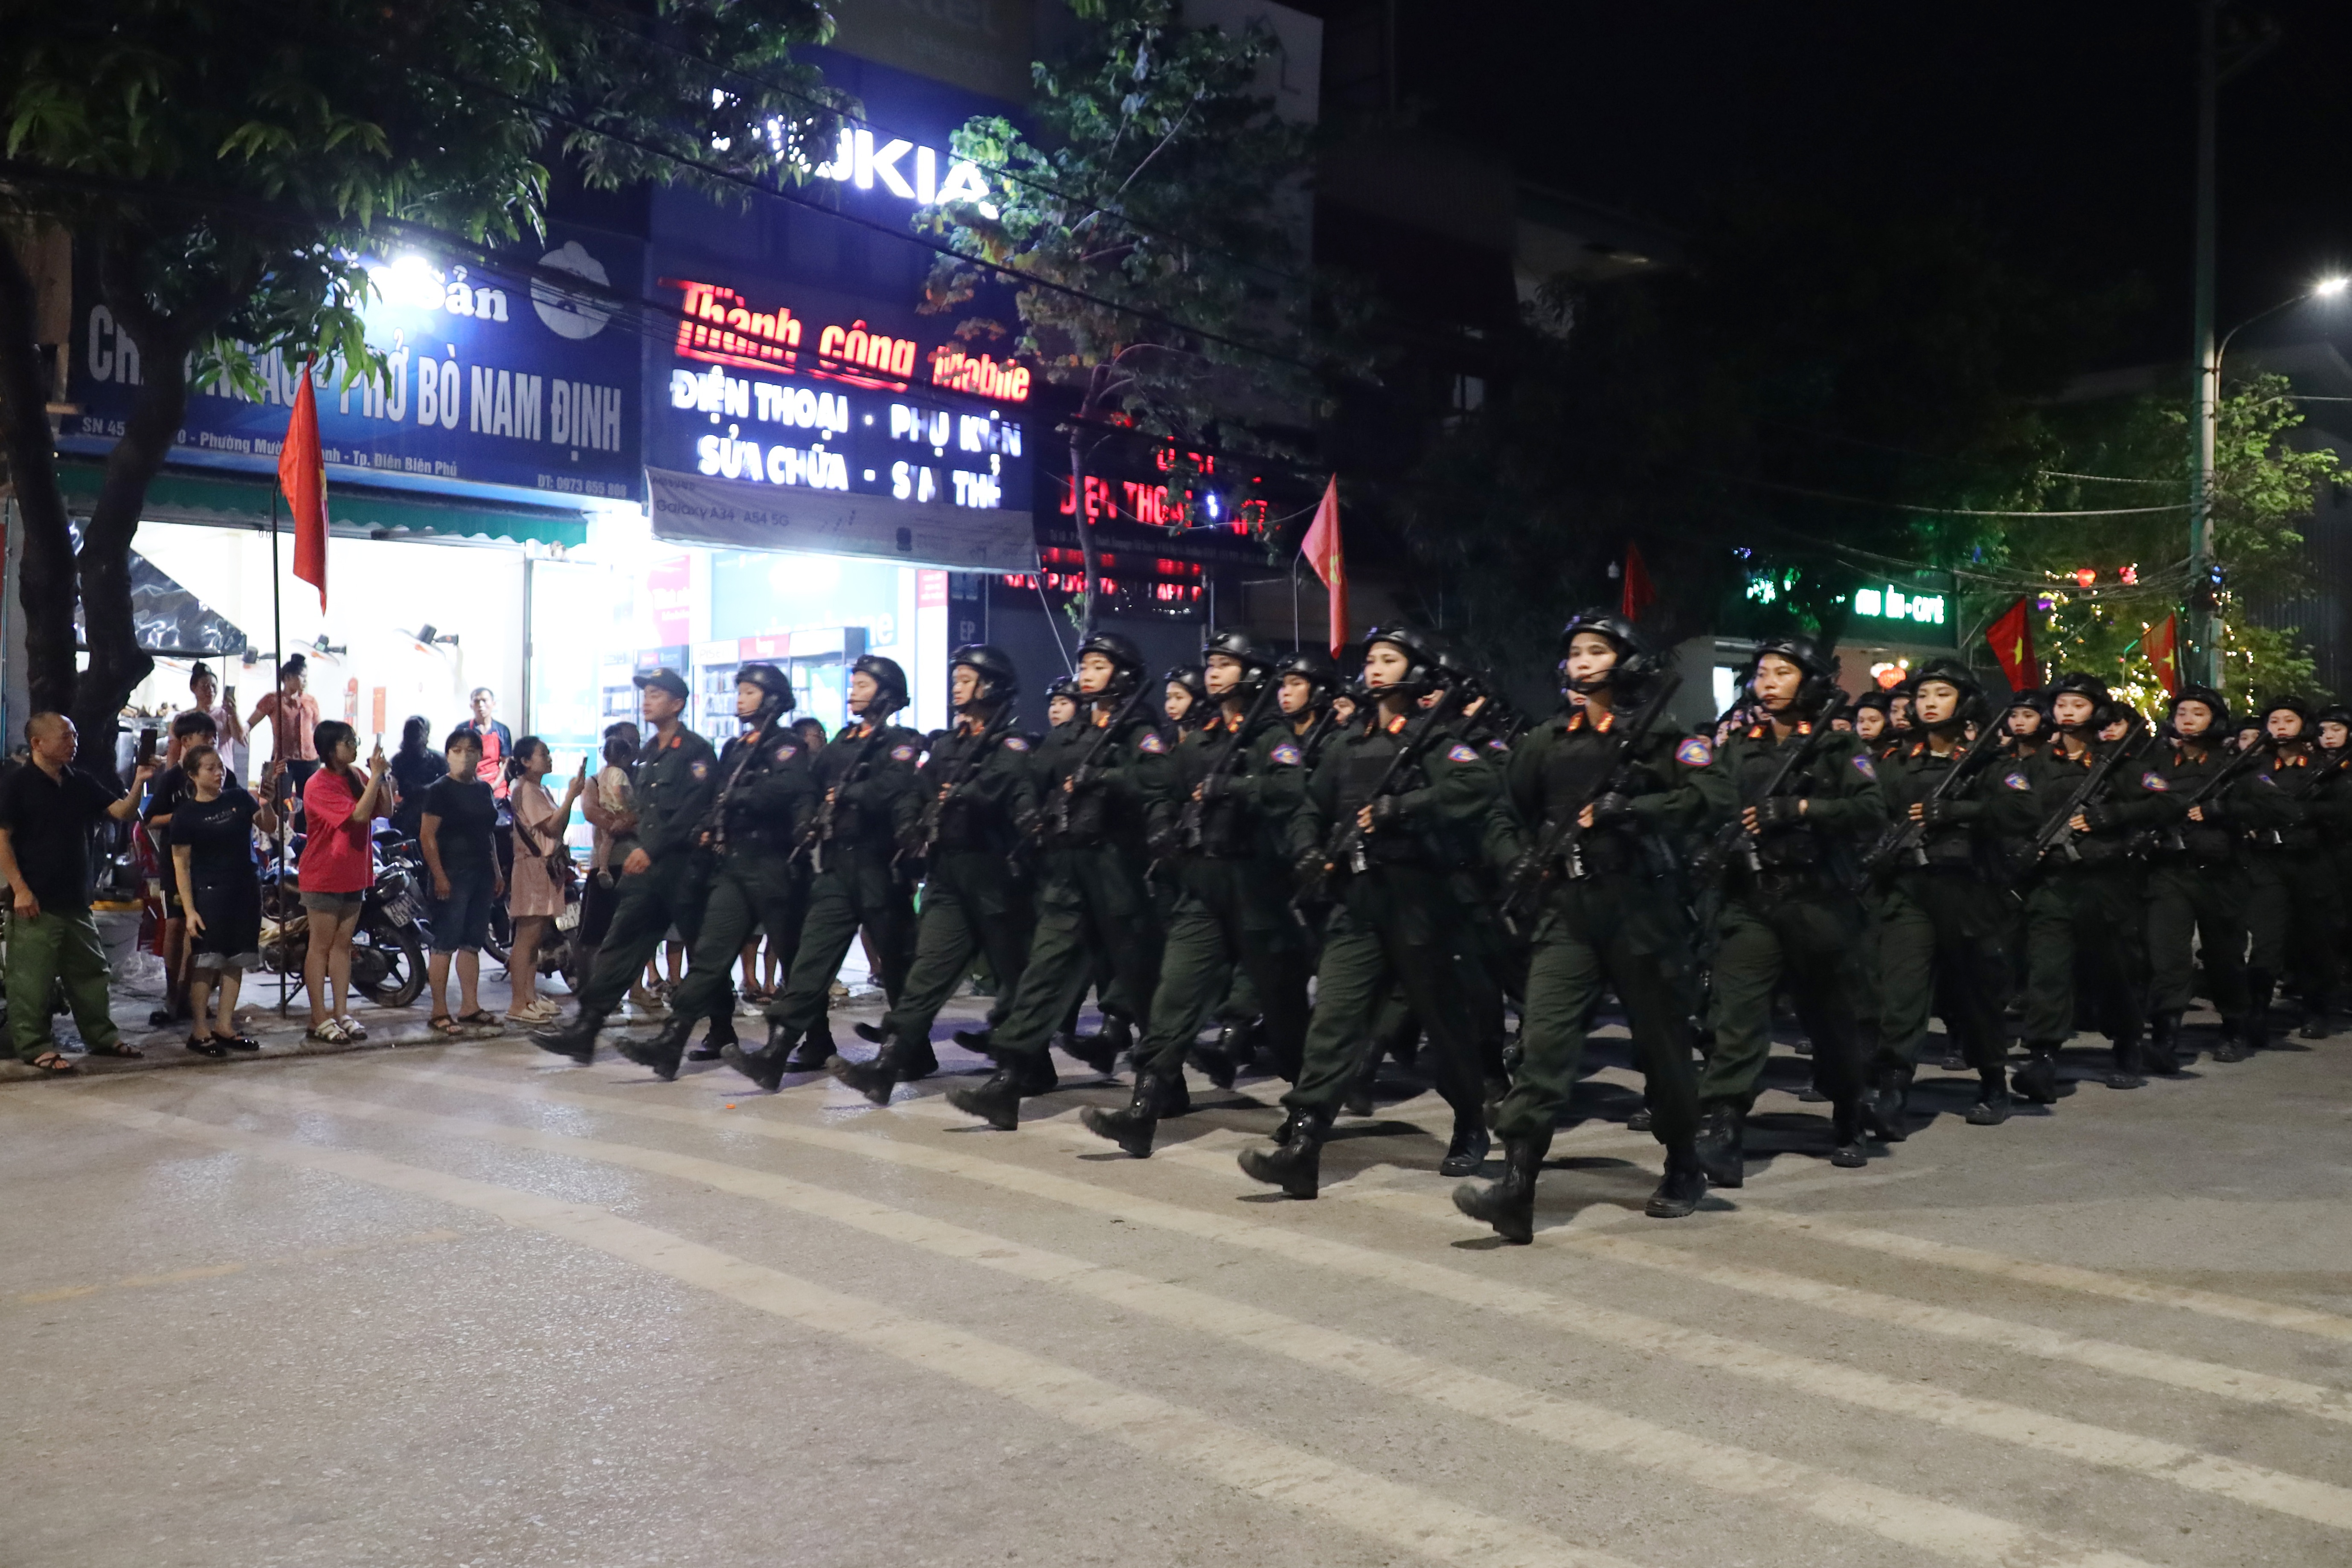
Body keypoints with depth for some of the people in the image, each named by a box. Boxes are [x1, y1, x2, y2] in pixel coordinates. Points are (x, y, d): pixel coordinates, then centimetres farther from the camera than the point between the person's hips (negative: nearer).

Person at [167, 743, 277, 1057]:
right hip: (209, 892, -4)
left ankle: (224, 1026, 15)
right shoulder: (187, 814, -4)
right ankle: (198, 1031, 0)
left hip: (246, 889, 4)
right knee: (206, 961, -6)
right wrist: (189, 909, -11)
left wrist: (266, 804, -16)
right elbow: (181, 863, -5)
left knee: (236, 960, 7)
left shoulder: (238, 798, 6)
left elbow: (270, 827, 6)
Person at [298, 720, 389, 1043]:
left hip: (354, 874, 7)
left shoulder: (357, 777, 7)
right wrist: (375, 776, -23)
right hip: (324, 878, -7)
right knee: (321, 946, 0)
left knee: (343, 944, 12)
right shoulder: (318, 786, -16)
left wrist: (379, 776, -10)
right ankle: (319, 1019, 5)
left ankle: (342, 1013, 17)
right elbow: (359, 815, -25)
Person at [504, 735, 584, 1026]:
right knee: (527, 937, -10)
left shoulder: (541, 790, 19)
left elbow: (559, 828, 17)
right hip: (532, 868, -10)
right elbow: (551, 827, -19)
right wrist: (571, 795, -20)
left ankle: (531, 996, 17)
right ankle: (518, 1005, -10)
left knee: (536, 936, 12)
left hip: (548, 868, 10)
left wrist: (572, 795, 9)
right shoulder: (526, 790, -12)